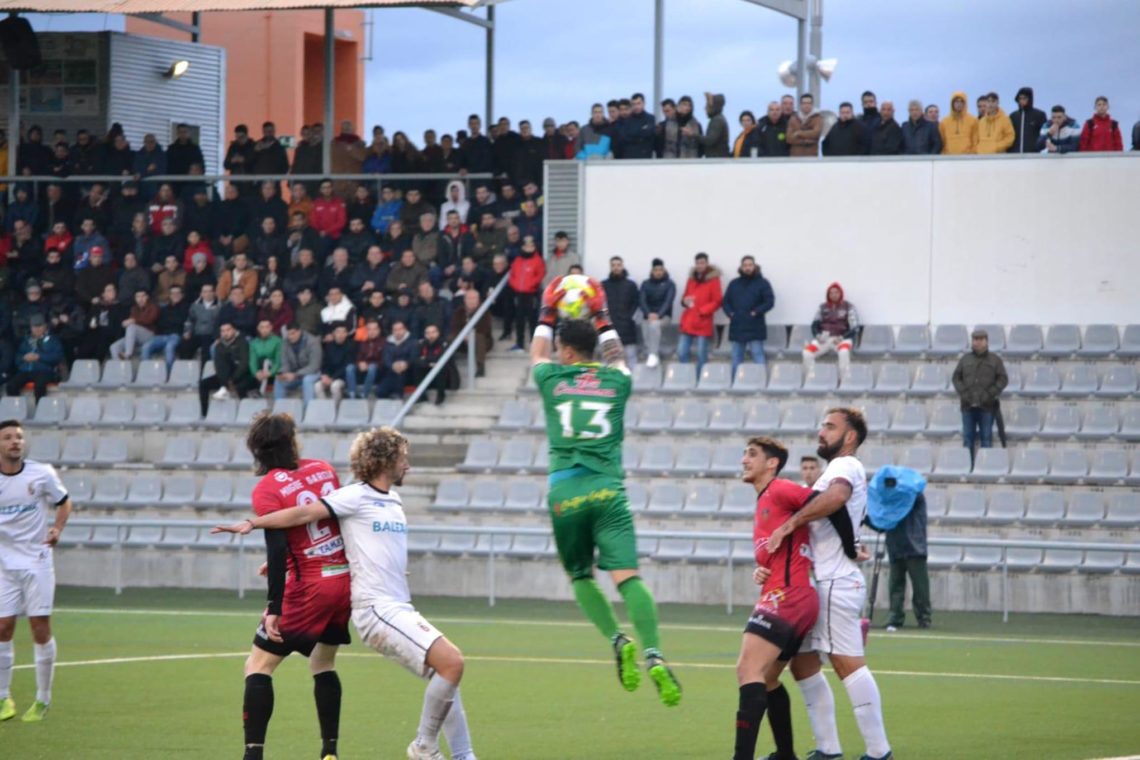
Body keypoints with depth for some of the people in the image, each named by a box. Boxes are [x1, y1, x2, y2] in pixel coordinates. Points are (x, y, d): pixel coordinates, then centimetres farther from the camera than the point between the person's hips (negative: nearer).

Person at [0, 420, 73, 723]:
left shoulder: (41, 474, -5)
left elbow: (63, 501, 10)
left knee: (41, 629, -3)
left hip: (36, 560, -1)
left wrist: (57, 528, -7)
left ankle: (43, 699, 8)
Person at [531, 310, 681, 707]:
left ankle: (618, 640, -7)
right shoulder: (615, 382, 12)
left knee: (581, 576, 16)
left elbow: (538, 354, 33)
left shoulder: (553, 379, 9)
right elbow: (616, 357, 37)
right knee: (627, 575, -11)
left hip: (565, 495, 0)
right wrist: (602, 318, 48)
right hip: (607, 491, 0)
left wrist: (547, 315, 46)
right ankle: (653, 656, -28)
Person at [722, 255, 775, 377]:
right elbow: (726, 301, 17)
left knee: (758, 357, -9)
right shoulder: (734, 284, 16)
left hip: (755, 328, -5)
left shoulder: (762, 283, 3)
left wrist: (756, 312, -13)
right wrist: (730, 313, -2)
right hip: (737, 327, 5)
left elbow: (770, 301, -4)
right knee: (736, 359, 7)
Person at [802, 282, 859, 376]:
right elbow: (815, 324, 14)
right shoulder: (823, 307, 13)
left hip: (842, 338, -3)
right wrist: (818, 335, -7)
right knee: (807, 353, -24)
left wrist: (842, 338, -15)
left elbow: (854, 328, -1)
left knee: (844, 352, -39)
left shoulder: (848, 307, 3)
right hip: (824, 338, 3)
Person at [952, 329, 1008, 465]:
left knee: (986, 438, -1)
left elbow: (1003, 379, 0)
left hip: (986, 406, -2)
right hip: (968, 405, 2)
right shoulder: (965, 360, 10)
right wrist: (963, 392, -6)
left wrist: (990, 394, -11)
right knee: (968, 437, 3)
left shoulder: (995, 360, 4)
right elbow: (956, 377, 10)